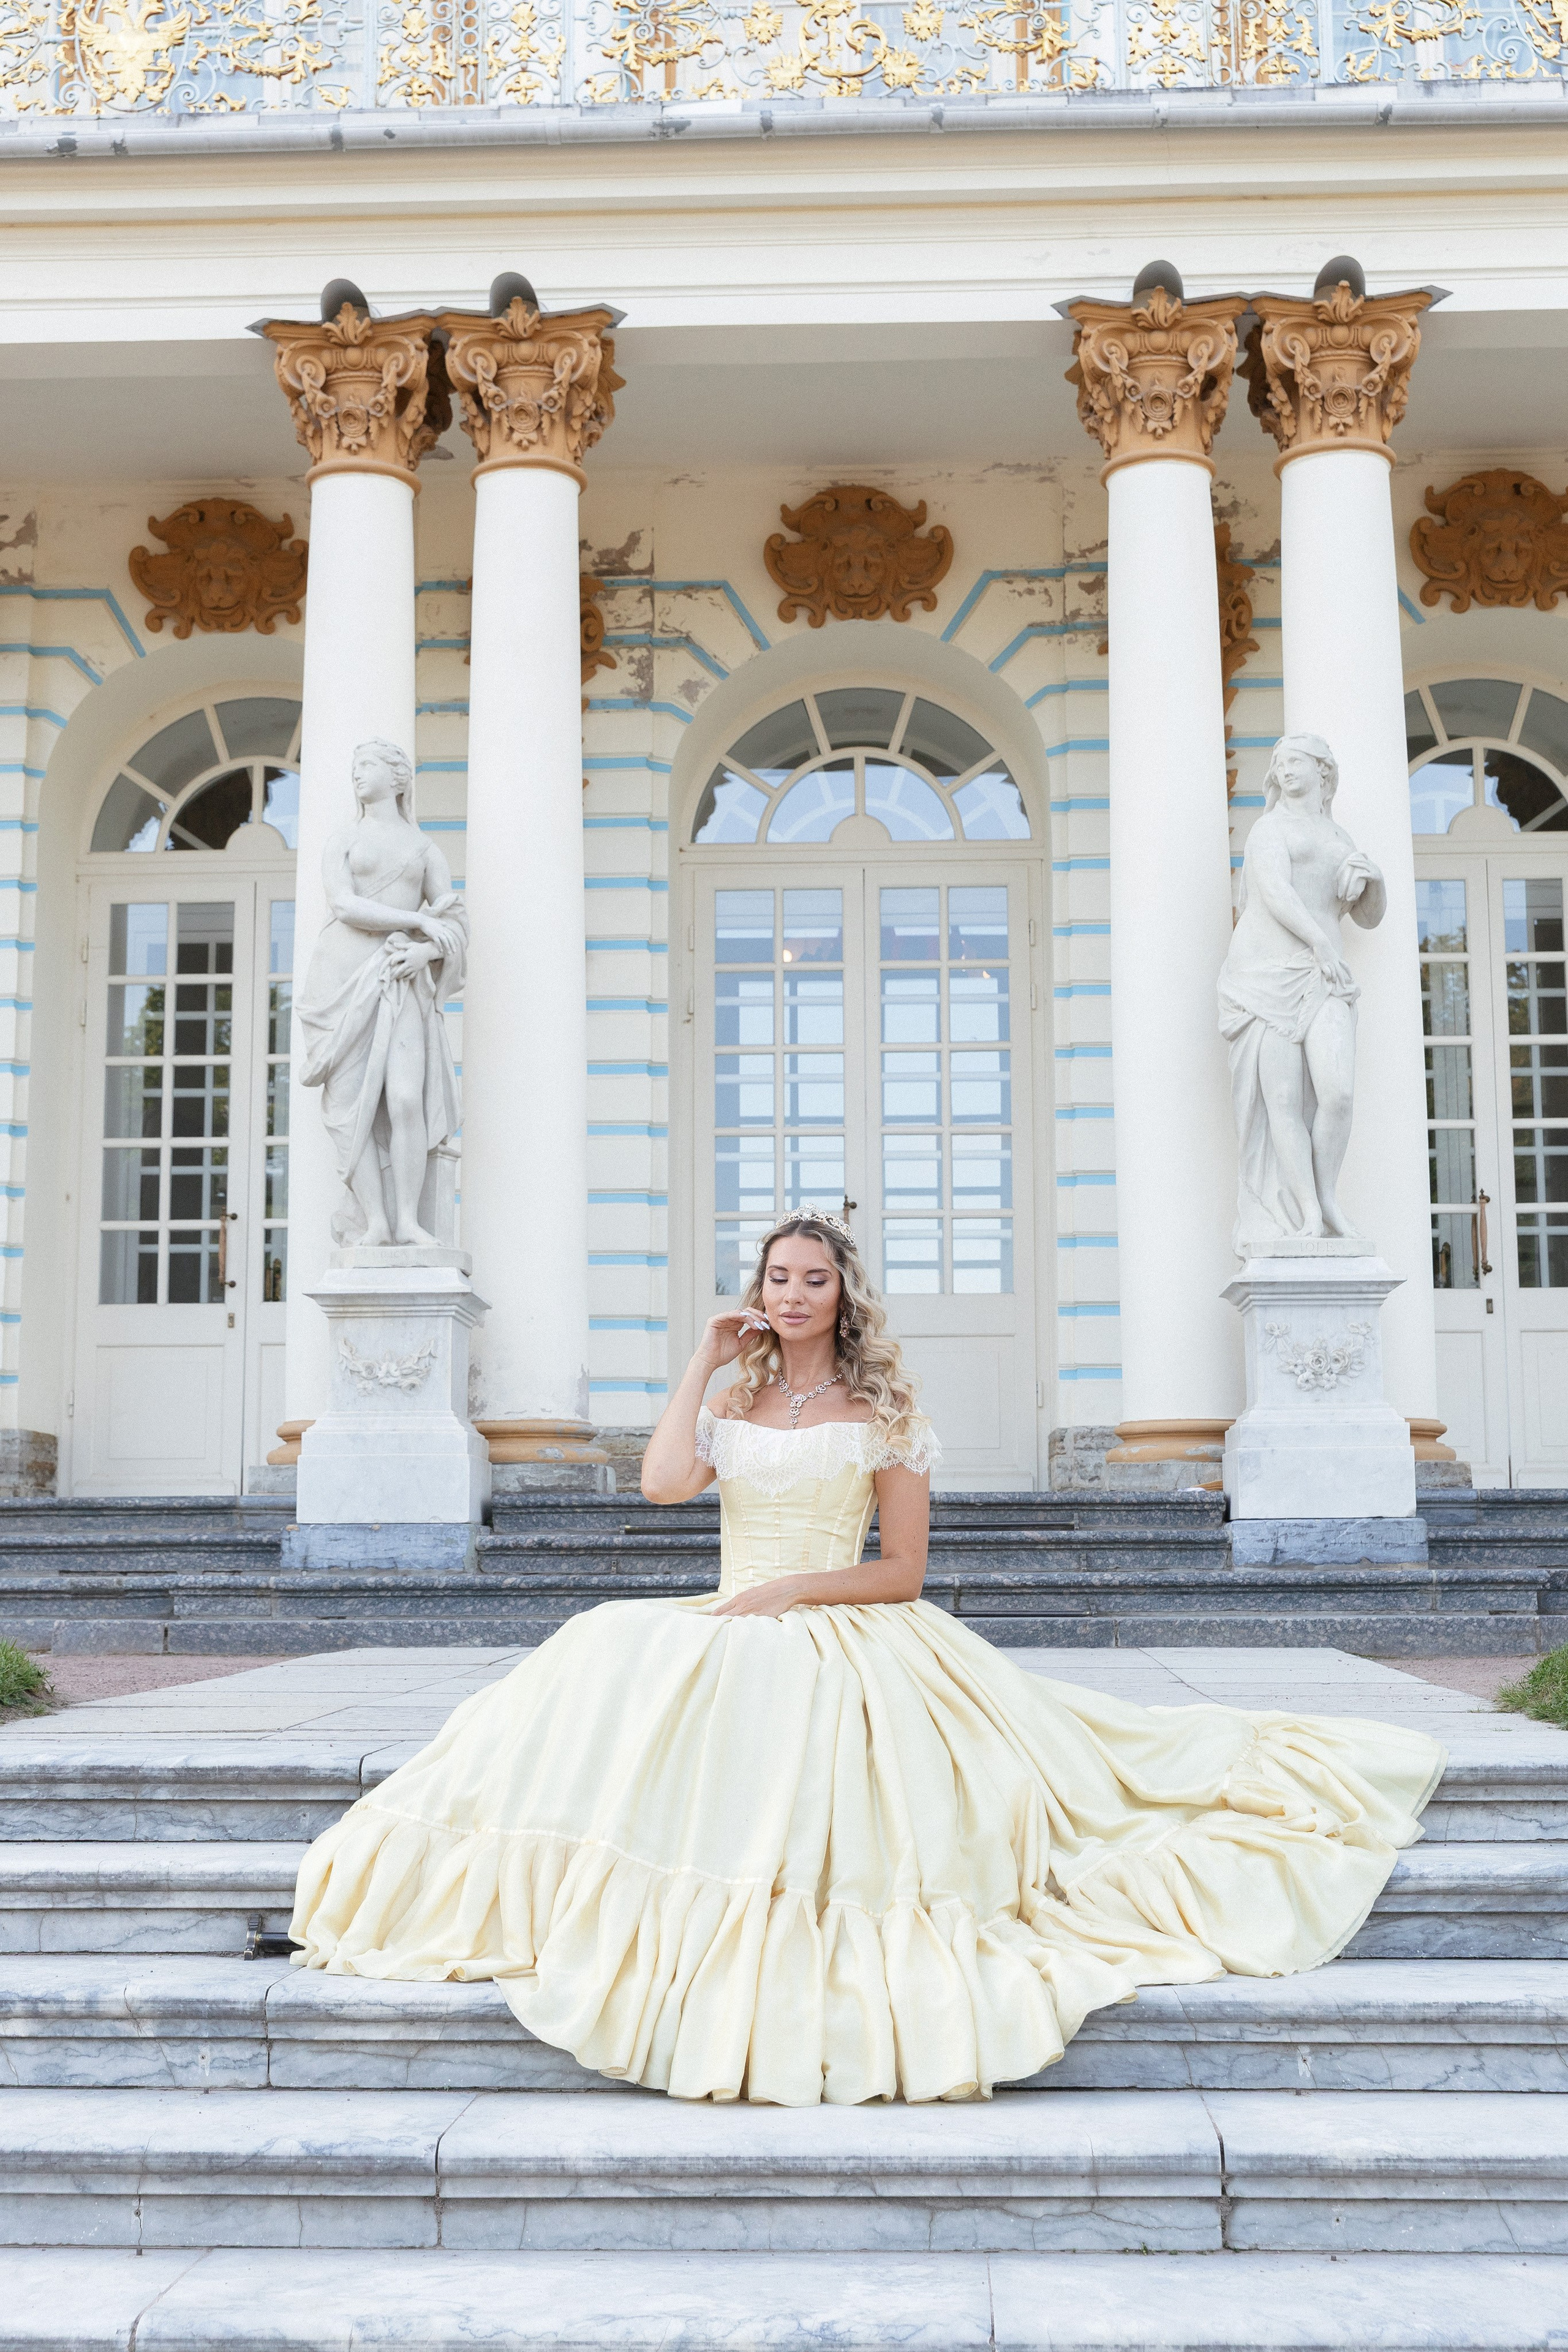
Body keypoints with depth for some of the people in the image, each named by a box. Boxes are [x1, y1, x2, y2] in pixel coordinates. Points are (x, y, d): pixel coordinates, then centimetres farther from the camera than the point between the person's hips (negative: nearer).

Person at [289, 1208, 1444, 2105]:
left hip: (844, 1639, -4)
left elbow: (903, 1573, 1)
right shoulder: (733, 1403, 15)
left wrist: (793, 1588, -12)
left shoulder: (884, 1412, 4)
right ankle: (594, 1907, -17)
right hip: (730, 1633, 4)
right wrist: (704, 1363, 1)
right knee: (619, 1666, -24)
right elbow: (664, 1482, -7)